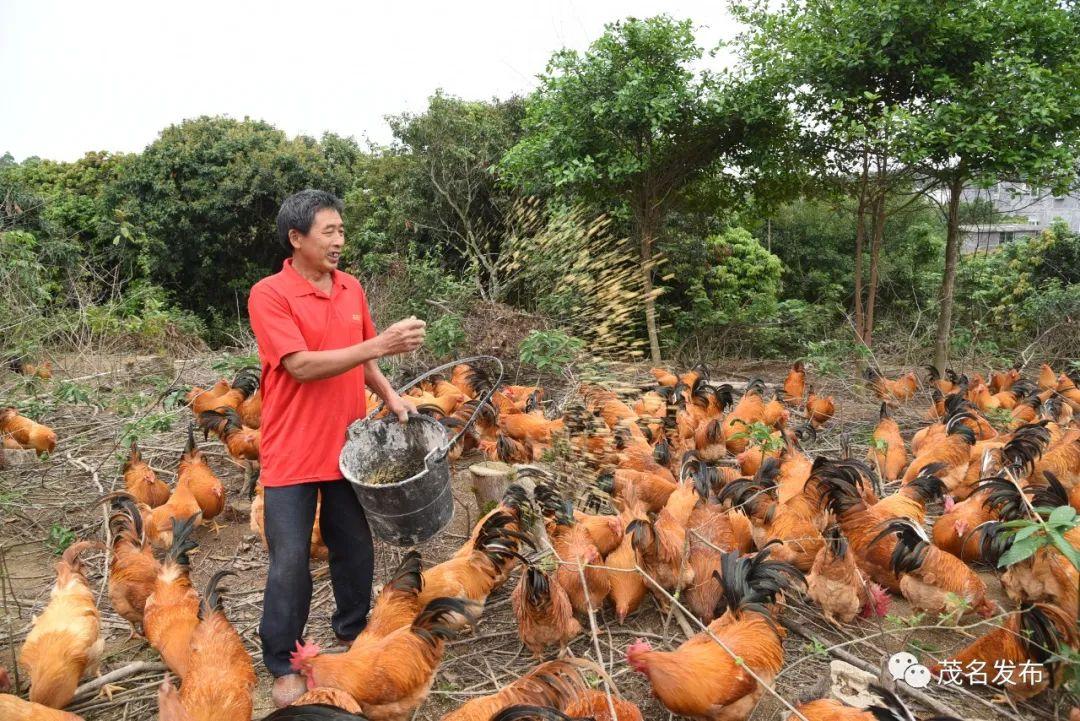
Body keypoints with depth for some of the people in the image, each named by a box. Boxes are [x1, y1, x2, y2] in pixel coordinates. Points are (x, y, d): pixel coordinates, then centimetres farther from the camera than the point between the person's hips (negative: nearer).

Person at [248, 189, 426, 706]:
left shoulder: (351, 288, 6)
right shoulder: (269, 294, -13)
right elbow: (302, 366, -23)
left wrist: (391, 397, 2)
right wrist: (381, 344, -28)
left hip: (349, 446, 6)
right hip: (293, 454, -5)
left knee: (356, 551, 16)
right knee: (290, 562, 3)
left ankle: (353, 633, 38)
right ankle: (282, 664, 23)